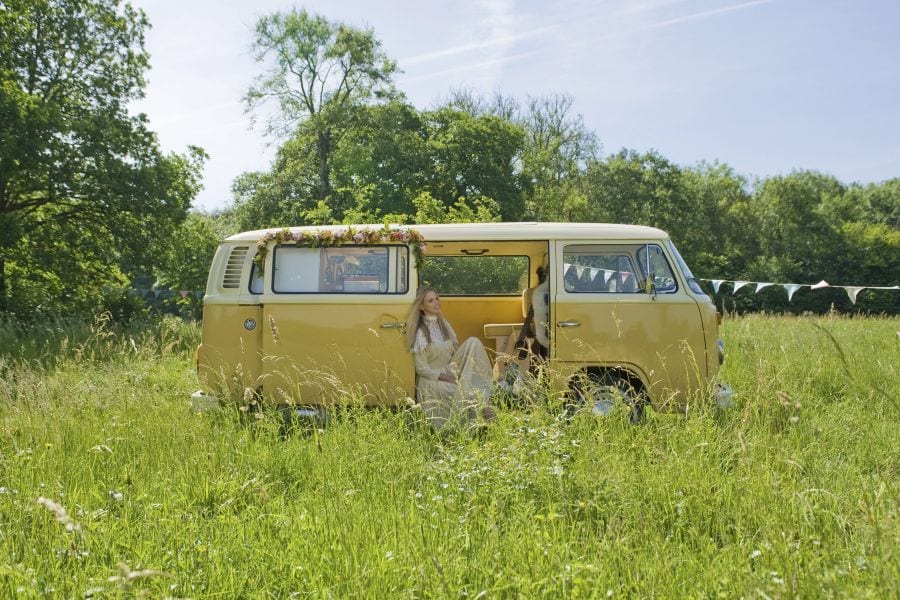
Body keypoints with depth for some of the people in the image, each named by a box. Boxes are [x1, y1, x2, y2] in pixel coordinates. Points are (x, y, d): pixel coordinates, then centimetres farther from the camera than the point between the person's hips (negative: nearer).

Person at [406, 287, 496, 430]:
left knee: (472, 342, -16)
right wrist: (446, 378, -18)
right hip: (432, 380, -6)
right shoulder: (421, 333, -12)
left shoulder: (444, 324, 8)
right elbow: (421, 368, -11)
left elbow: (456, 351, 13)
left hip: (450, 372, 6)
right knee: (461, 391, -36)